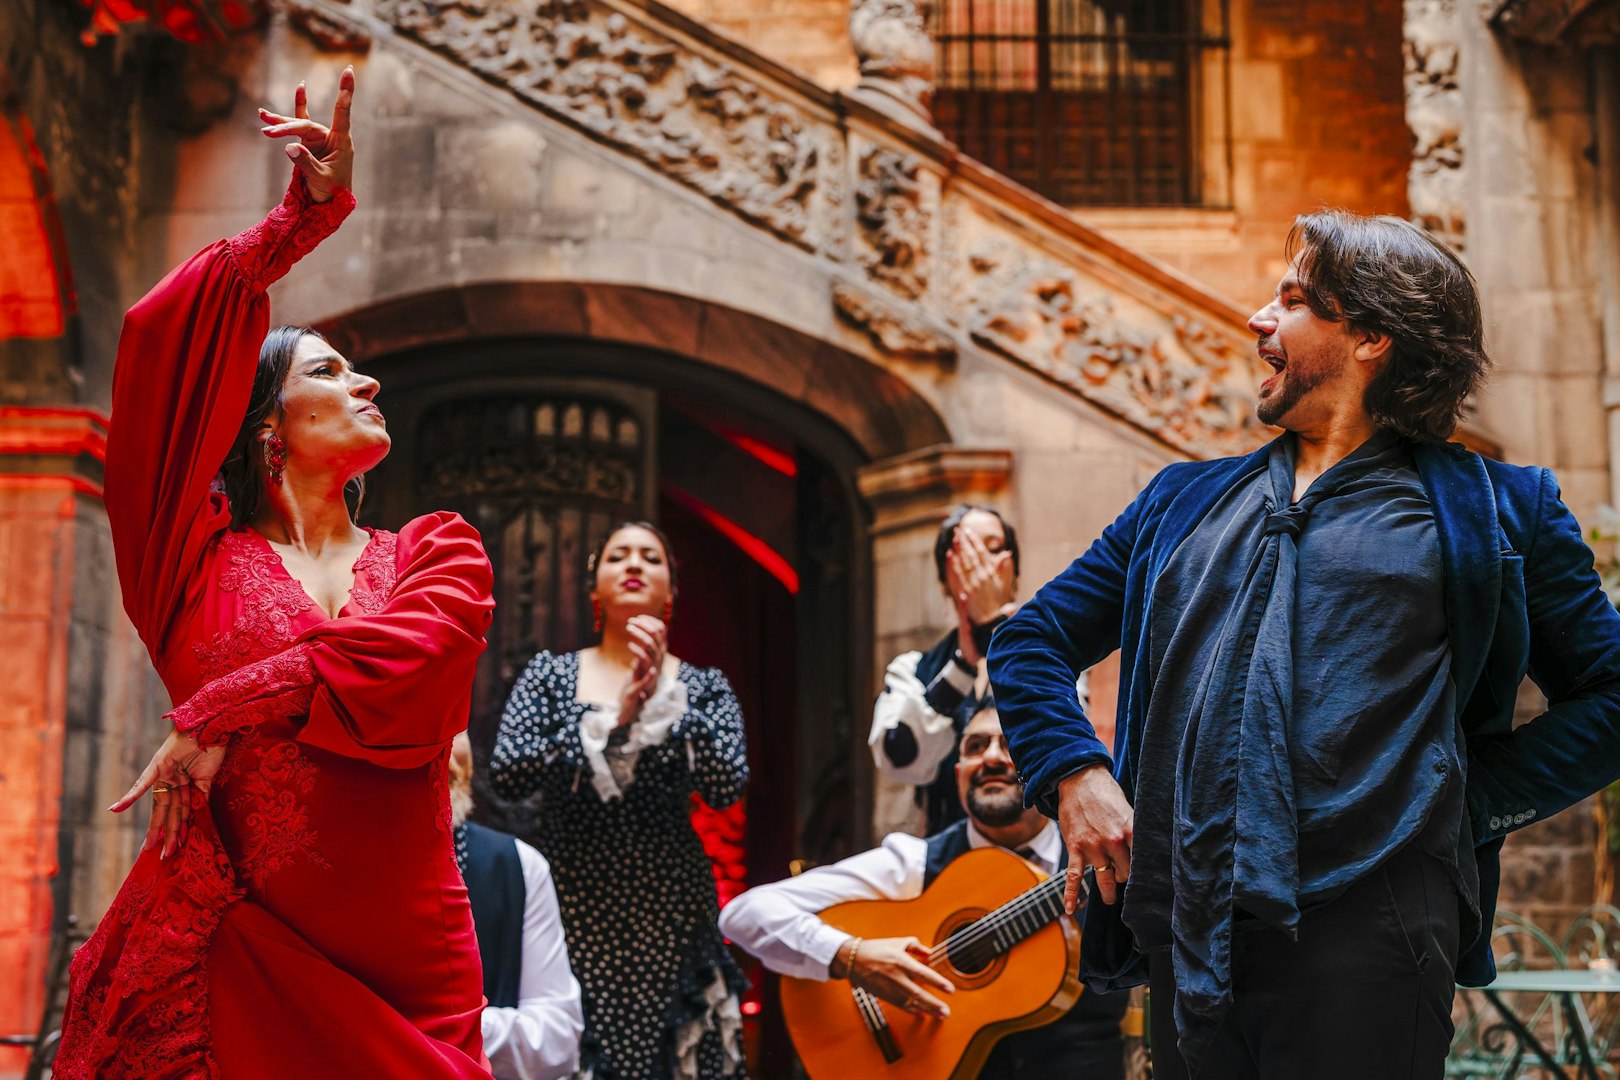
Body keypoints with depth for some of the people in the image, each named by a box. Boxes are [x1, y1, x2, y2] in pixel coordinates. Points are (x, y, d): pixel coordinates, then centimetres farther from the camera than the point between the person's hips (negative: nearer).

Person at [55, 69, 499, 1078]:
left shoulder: (438, 551, 14)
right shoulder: (203, 554, 9)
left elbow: (404, 660, -9)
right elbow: (161, 336, 2)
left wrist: (219, 713, -10)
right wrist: (305, 217, 6)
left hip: (401, 959, 2)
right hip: (223, 947, -1)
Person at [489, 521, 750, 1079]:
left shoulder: (703, 687, 7)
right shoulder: (549, 673, 7)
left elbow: (728, 787, -9)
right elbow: (505, 774, -8)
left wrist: (664, 694, -15)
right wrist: (612, 718, -13)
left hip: (668, 910, 1)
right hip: (569, 906, 0)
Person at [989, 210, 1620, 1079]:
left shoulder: (1489, 513, 9)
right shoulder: (1184, 503, 20)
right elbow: (1031, 640, 22)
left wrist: (1473, 802, -1)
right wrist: (1073, 772, 5)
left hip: (1365, 933, -4)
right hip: (1188, 935, 4)